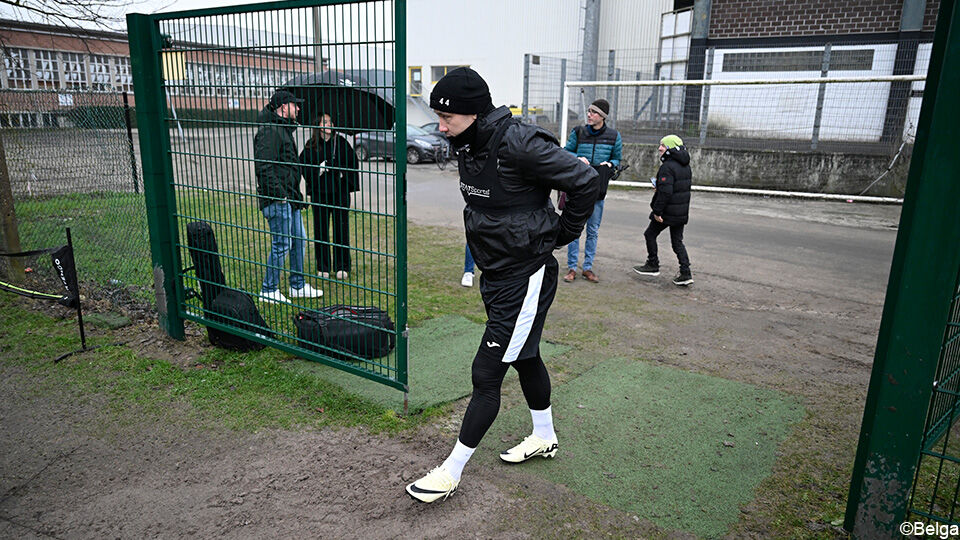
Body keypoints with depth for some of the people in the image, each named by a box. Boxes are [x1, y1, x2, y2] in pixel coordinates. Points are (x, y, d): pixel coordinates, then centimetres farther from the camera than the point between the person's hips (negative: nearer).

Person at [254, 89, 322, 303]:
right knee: (282, 244, -5)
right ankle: (269, 290, 7)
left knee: (298, 240, 14)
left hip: (289, 198, 10)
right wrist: (280, 194, -21)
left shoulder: (284, 129, 19)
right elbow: (264, 167, -23)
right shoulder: (269, 130, -15)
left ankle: (297, 286, 25)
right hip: (276, 200, -10)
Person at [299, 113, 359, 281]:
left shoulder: (341, 142, 4)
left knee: (341, 228, 2)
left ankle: (342, 267, 13)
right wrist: (319, 168, -13)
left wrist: (343, 172, -8)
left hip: (340, 191, 0)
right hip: (319, 192, 0)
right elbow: (303, 166, 3)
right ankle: (323, 267, 15)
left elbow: (352, 162, 8)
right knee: (321, 229, 4)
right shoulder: (311, 146, 4)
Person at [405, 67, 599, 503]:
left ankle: (451, 472, 11)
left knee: (486, 373, -3)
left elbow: (584, 181, -18)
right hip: (494, 273, 9)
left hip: (526, 277, -9)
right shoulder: (467, 144, 2)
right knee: (525, 357, 23)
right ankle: (544, 437, 44)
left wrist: (563, 234, -7)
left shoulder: (518, 144, -25)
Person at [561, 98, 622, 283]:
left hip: (598, 188, 1)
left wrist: (609, 164, -8)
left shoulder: (613, 136, 2)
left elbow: (618, 159, 13)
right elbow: (566, 152, 10)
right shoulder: (578, 132, 1)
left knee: (593, 230, 7)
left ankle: (588, 267, 17)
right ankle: (571, 267, 11)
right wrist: (577, 158, -10)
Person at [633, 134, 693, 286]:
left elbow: (665, 192, -26)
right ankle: (685, 273, 8)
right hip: (682, 211, 8)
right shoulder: (686, 166, 9)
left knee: (650, 235, 11)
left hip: (668, 211, -8)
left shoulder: (668, 167, -19)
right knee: (677, 241, 13)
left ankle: (653, 265, 18)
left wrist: (657, 211, -20)